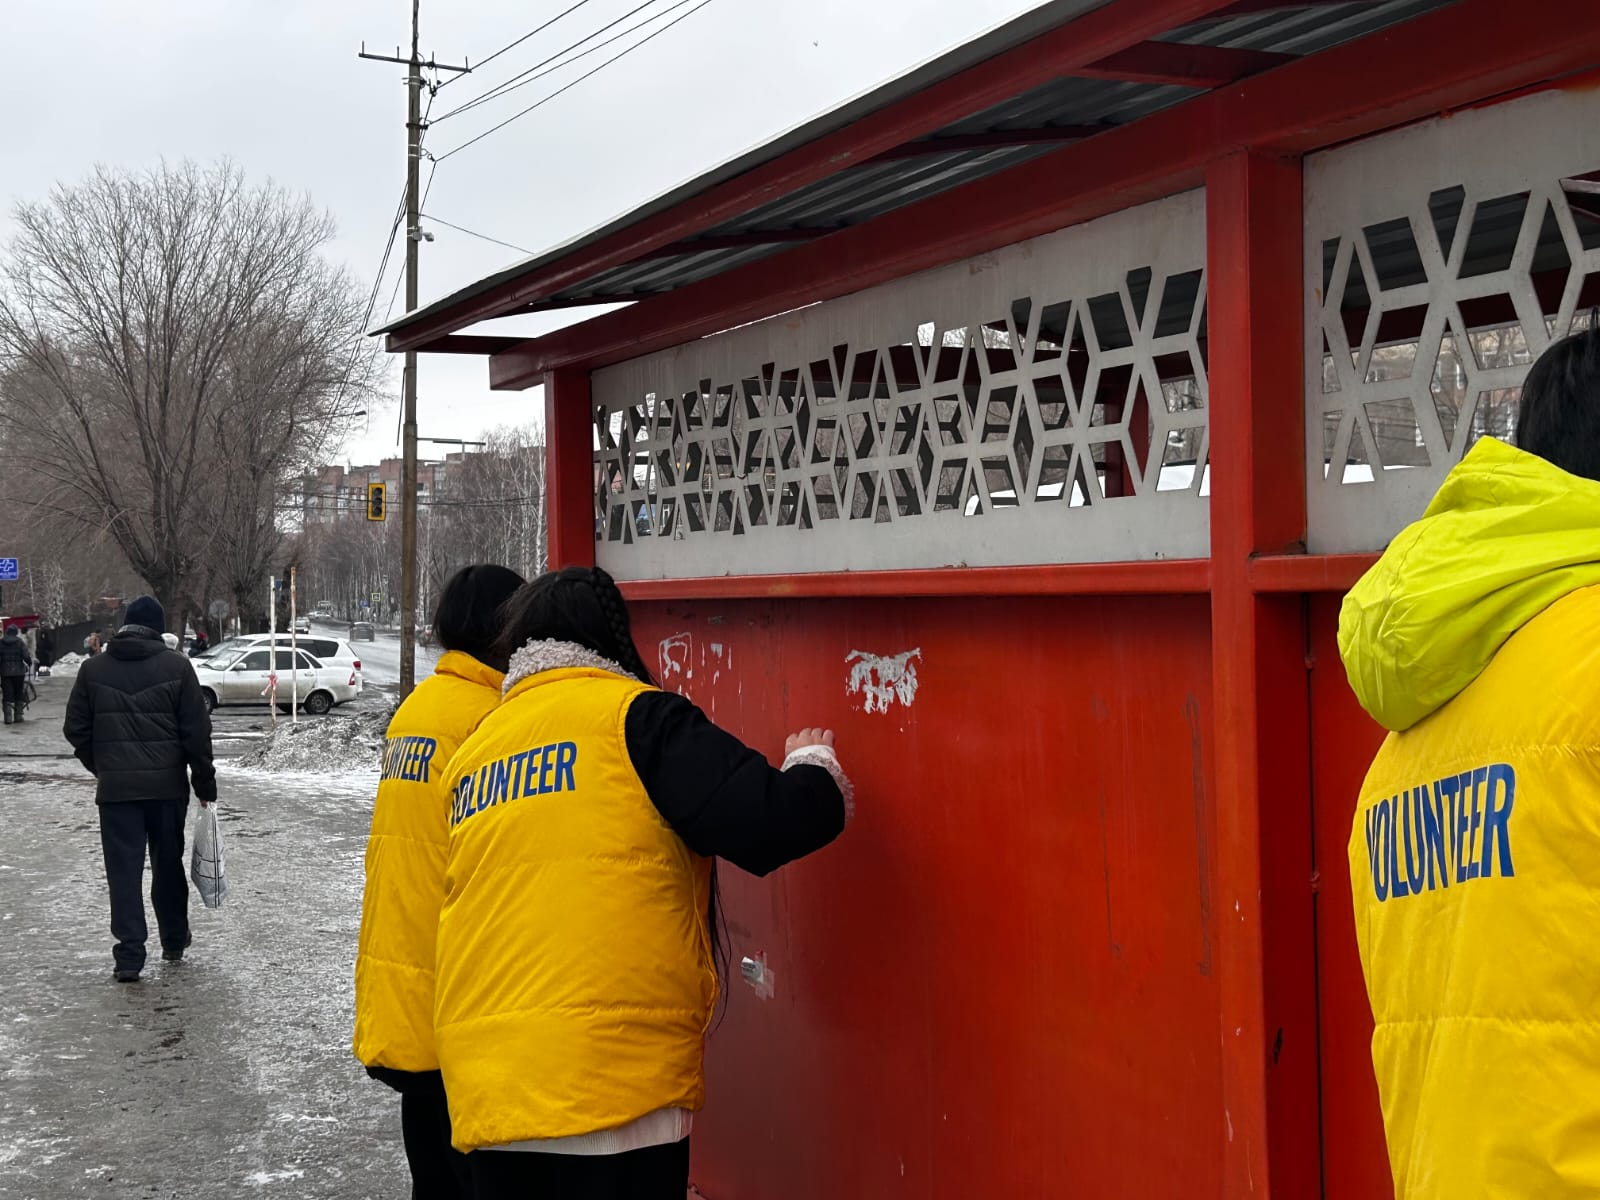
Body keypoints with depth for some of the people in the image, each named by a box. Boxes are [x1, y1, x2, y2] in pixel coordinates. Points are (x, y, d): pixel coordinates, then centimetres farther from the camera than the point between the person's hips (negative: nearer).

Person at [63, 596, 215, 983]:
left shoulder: (93, 668, 2)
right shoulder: (175, 665, -4)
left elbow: (76, 729, 6)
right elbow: (197, 729, -5)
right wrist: (204, 781, 3)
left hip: (115, 787, 0)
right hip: (167, 784, 0)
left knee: (123, 870, 2)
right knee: (168, 864, 15)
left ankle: (129, 956, -5)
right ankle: (174, 942, 26)